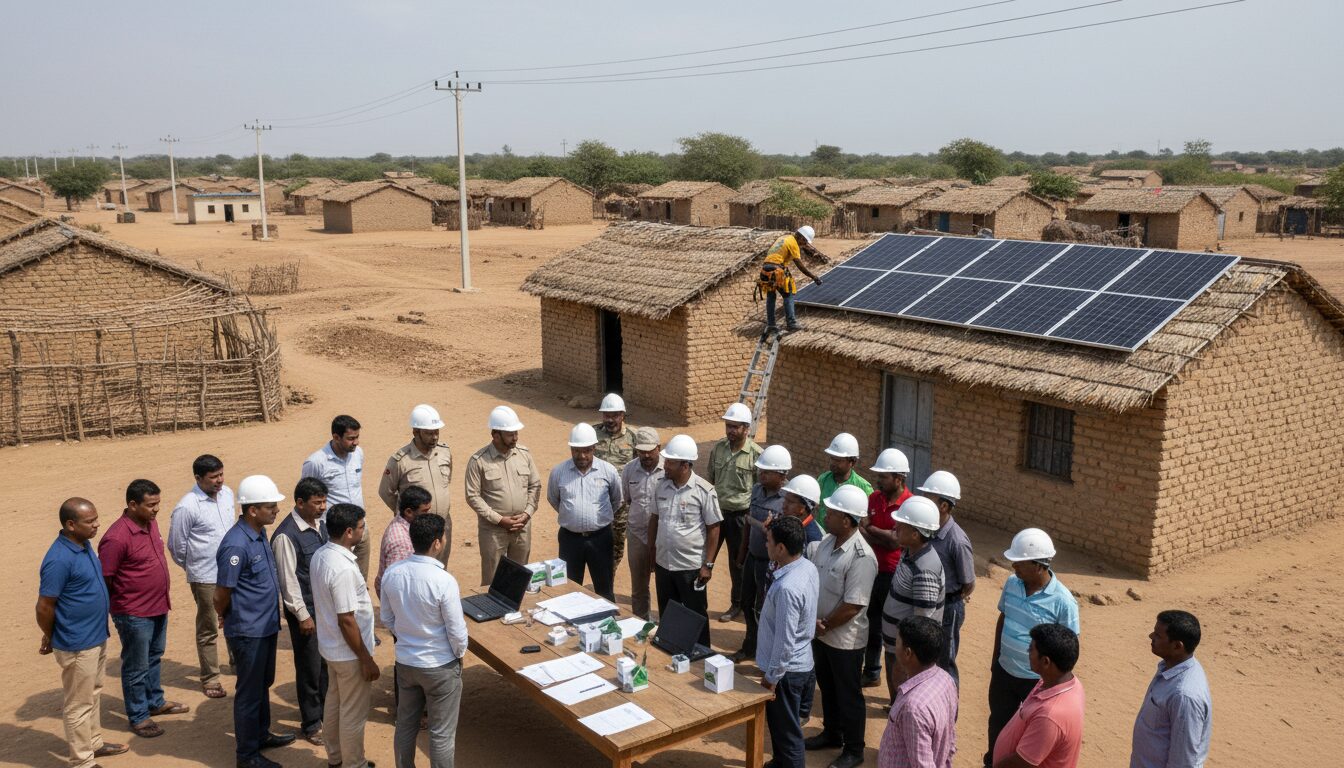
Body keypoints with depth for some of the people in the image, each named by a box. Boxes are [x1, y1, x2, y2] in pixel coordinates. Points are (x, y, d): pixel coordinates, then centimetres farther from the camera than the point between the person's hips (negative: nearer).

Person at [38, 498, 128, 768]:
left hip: (97, 637, 9)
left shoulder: (85, 544, 2)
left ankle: (94, 742, 40)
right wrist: (51, 638, -2)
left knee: (93, 694, 24)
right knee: (79, 704, 5)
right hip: (77, 645, -9)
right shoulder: (59, 560, -27)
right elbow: (44, 607, -20)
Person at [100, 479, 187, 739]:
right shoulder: (116, 538, -26)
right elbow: (103, 580, -19)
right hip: (134, 614, -8)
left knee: (154, 658, 24)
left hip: (159, 608, 8)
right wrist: (116, 610, -10)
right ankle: (138, 717, 22)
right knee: (137, 668, 7)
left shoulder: (150, 523, 1)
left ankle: (155, 702, 42)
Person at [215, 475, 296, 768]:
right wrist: (230, 620, -1)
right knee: (250, 691, 5)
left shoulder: (260, 534, 2)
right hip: (248, 632, -8)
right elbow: (221, 596, -19)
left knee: (263, 684, 23)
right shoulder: (236, 545, -27)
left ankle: (261, 735, 40)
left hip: (266, 625, 9)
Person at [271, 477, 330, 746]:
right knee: (310, 667, 6)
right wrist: (302, 615, -14)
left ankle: (324, 713, 34)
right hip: (305, 609, -7)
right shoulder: (286, 536, -21)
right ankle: (310, 724, 22)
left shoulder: (320, 523, 2)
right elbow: (288, 579, -18)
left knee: (326, 663, 17)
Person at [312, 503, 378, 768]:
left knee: (334, 702, 25)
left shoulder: (320, 555, -3)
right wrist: (367, 660, -19)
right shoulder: (343, 569, -31)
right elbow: (346, 621, -27)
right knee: (354, 713, 9)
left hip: (331, 646, 9)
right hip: (349, 652, -9)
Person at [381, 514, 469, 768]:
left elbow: (387, 619, 4)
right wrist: (460, 654, 1)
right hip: (440, 666, -5)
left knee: (405, 725, 22)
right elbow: (457, 632, -19)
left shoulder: (392, 574, -10)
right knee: (442, 733, 10)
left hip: (405, 661, 6)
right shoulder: (444, 581, -26)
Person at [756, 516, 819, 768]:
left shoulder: (787, 587, -32)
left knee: (786, 730, 9)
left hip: (787, 669, -9)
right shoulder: (808, 567, -5)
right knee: (779, 723, 28)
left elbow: (785, 640, -26)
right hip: (800, 662, 9)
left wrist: (771, 676, -17)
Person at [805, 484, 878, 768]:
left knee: (848, 695, 10)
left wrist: (825, 625, -14)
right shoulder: (825, 542, -3)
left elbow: (852, 607, -25)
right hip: (820, 632, 7)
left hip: (845, 639, -7)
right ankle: (831, 733, 45)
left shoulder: (861, 557, -26)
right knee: (827, 687, 24)